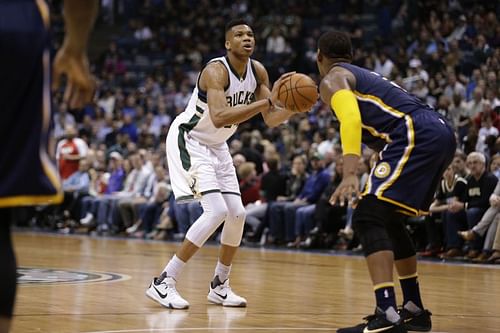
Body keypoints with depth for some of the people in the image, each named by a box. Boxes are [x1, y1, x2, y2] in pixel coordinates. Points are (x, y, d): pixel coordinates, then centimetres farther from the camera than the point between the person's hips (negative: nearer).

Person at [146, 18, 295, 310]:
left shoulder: (258, 71, -3)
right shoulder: (216, 71, -26)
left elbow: (271, 120, 0)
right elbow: (219, 118, -41)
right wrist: (267, 101, -43)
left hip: (217, 146, 8)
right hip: (189, 140, -8)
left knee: (237, 214, 5)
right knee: (217, 211, -21)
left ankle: (220, 286, 22)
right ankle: (163, 283, -18)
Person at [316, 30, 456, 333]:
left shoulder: (333, 79, 7)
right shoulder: (365, 76, 33)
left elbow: (351, 118, -14)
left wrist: (350, 175, -24)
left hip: (417, 135, -9)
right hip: (443, 133, 9)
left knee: (368, 217, -12)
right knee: (390, 220, 22)